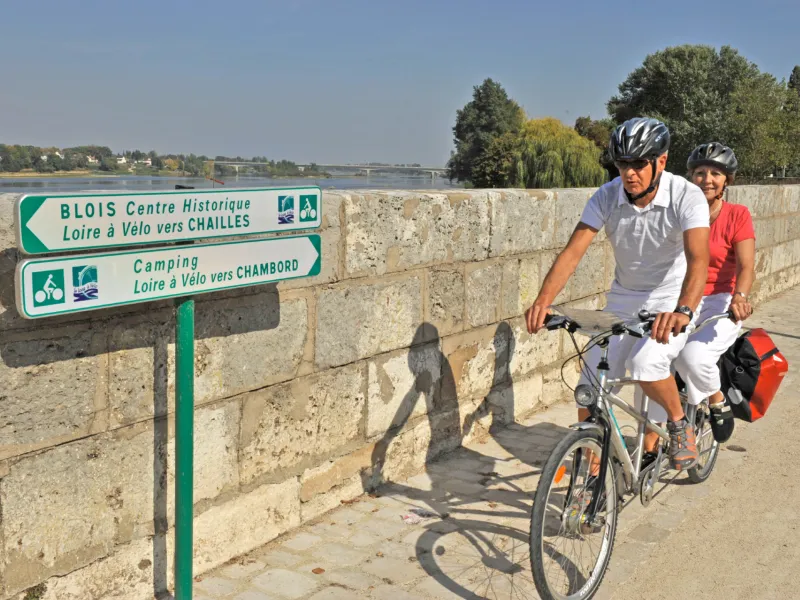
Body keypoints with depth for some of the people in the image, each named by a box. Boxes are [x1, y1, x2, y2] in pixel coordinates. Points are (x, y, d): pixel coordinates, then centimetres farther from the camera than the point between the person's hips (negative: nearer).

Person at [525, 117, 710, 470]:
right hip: (623, 301, 4)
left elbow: (698, 259, -34)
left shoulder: (686, 197, -21)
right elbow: (573, 251, -21)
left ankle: (680, 424, 0)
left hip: (672, 303, -4)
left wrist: (682, 311, -53)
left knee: (646, 363, -32)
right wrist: (543, 301, -37)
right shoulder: (606, 197, -13)